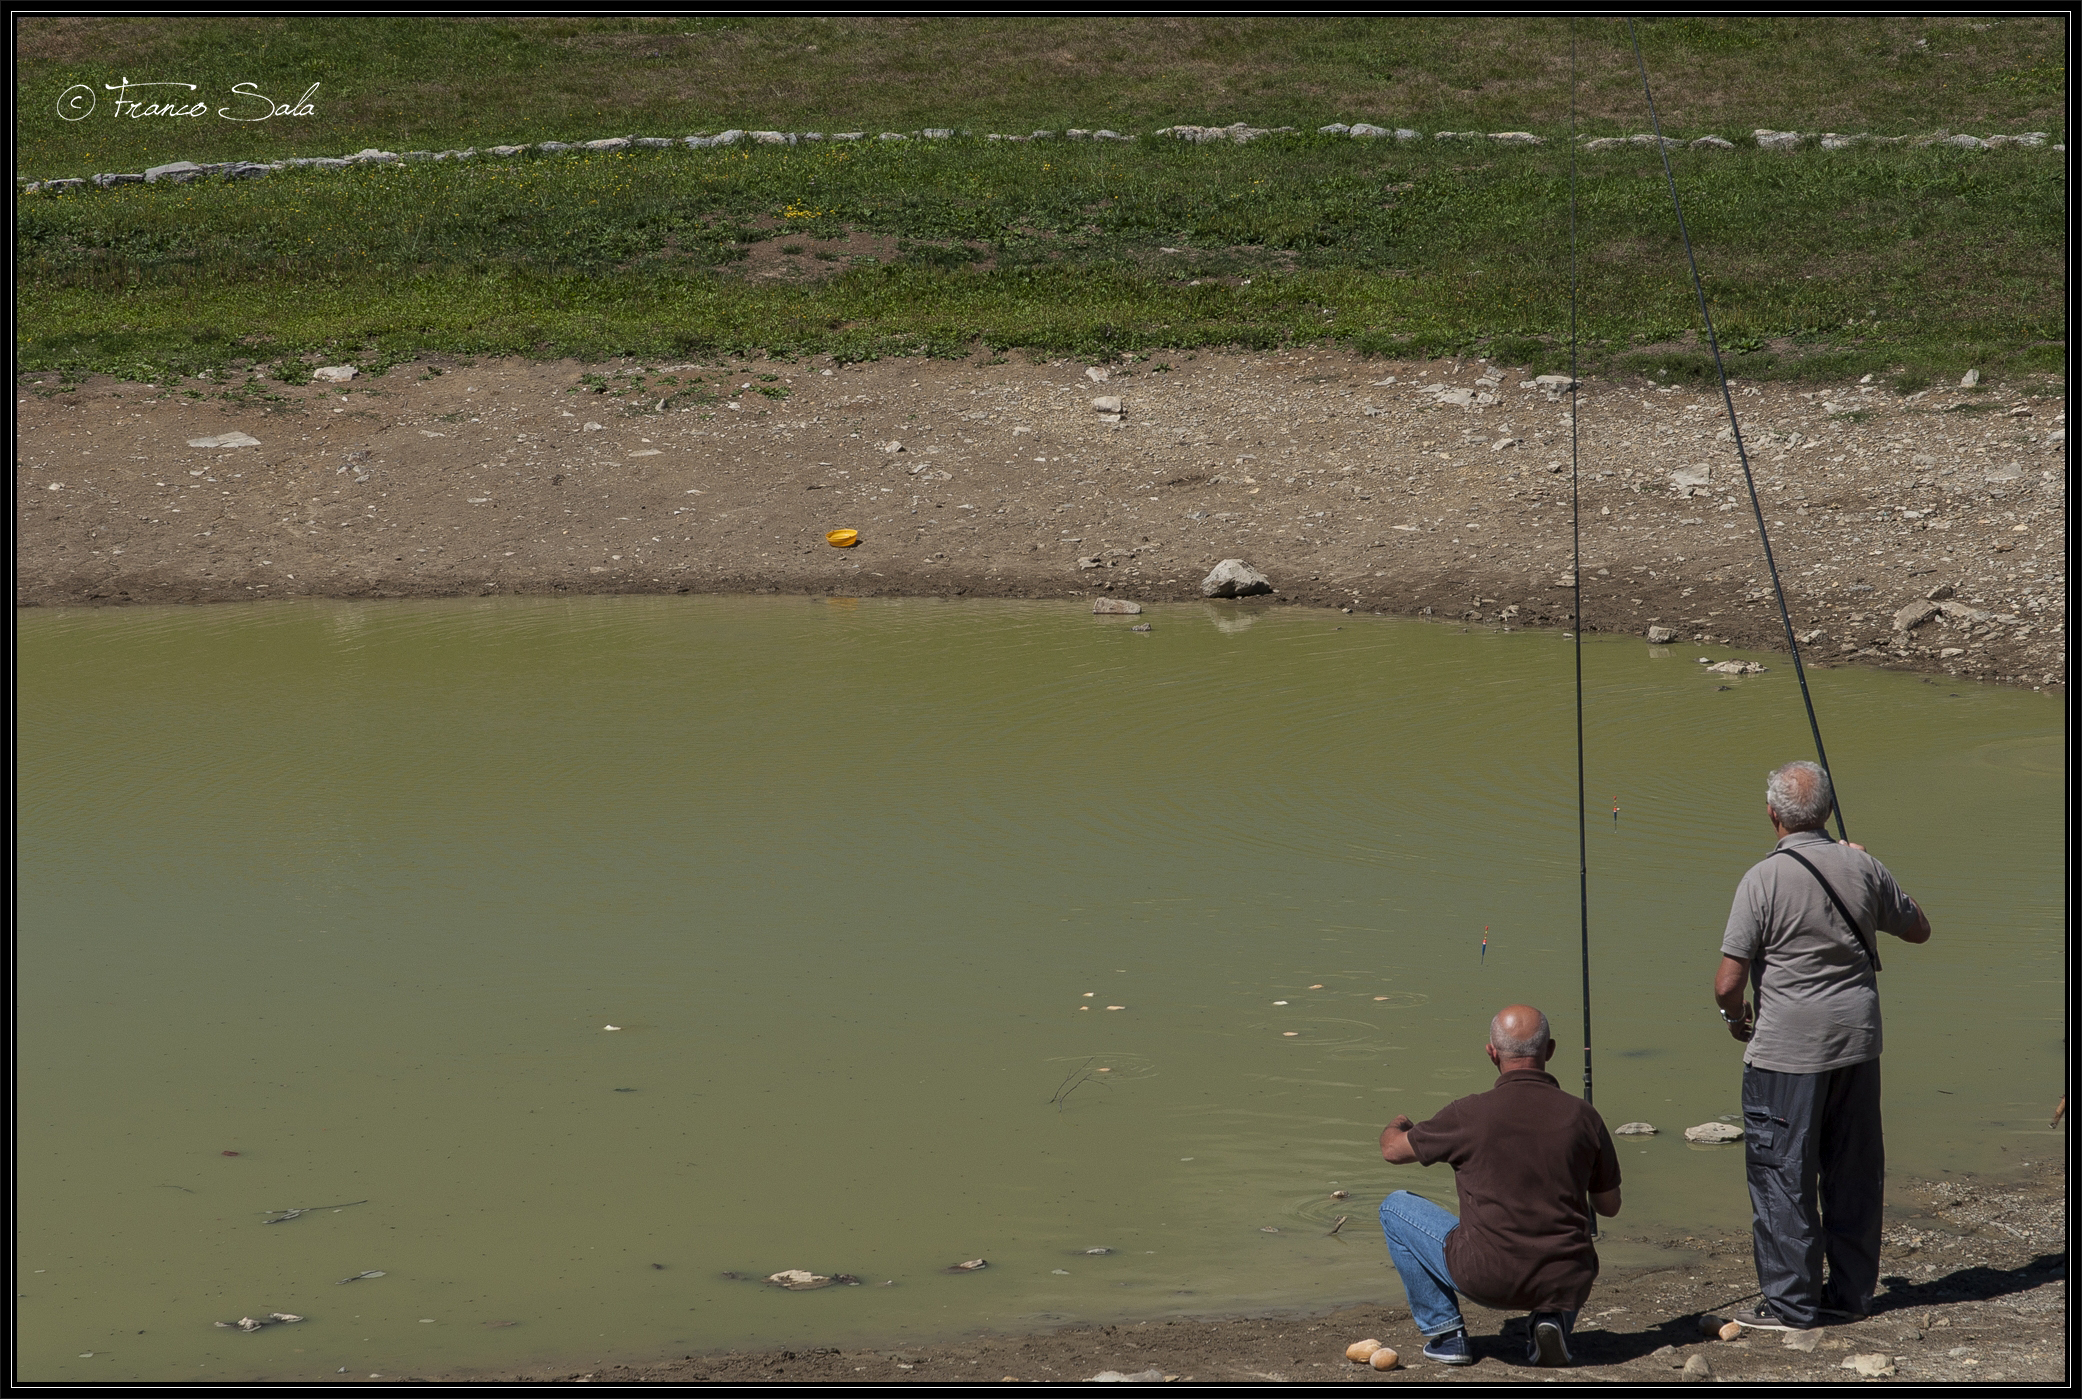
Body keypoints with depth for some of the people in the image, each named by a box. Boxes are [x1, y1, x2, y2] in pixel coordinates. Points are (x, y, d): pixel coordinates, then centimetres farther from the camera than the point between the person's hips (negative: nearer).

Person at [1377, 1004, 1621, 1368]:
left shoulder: (1468, 1115, -9)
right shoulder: (1582, 1116, -4)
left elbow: (1393, 1151, 9)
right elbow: (1610, 1206, 10)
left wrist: (1395, 1127, 34)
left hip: (1487, 1280, -2)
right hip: (1565, 1285, 3)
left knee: (1396, 1208, 19)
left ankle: (1444, 1332, 15)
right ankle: (1553, 1318, 11)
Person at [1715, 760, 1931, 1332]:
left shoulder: (1763, 880, -15)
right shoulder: (1862, 868, -1)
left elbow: (1728, 981, -16)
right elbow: (1918, 929, 17)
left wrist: (1737, 1017, 7)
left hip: (1787, 1049, -5)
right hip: (1857, 1040, 5)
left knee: (1782, 1174, 2)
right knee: (1854, 1170, 14)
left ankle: (1790, 1301, 4)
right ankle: (1852, 1289, 22)